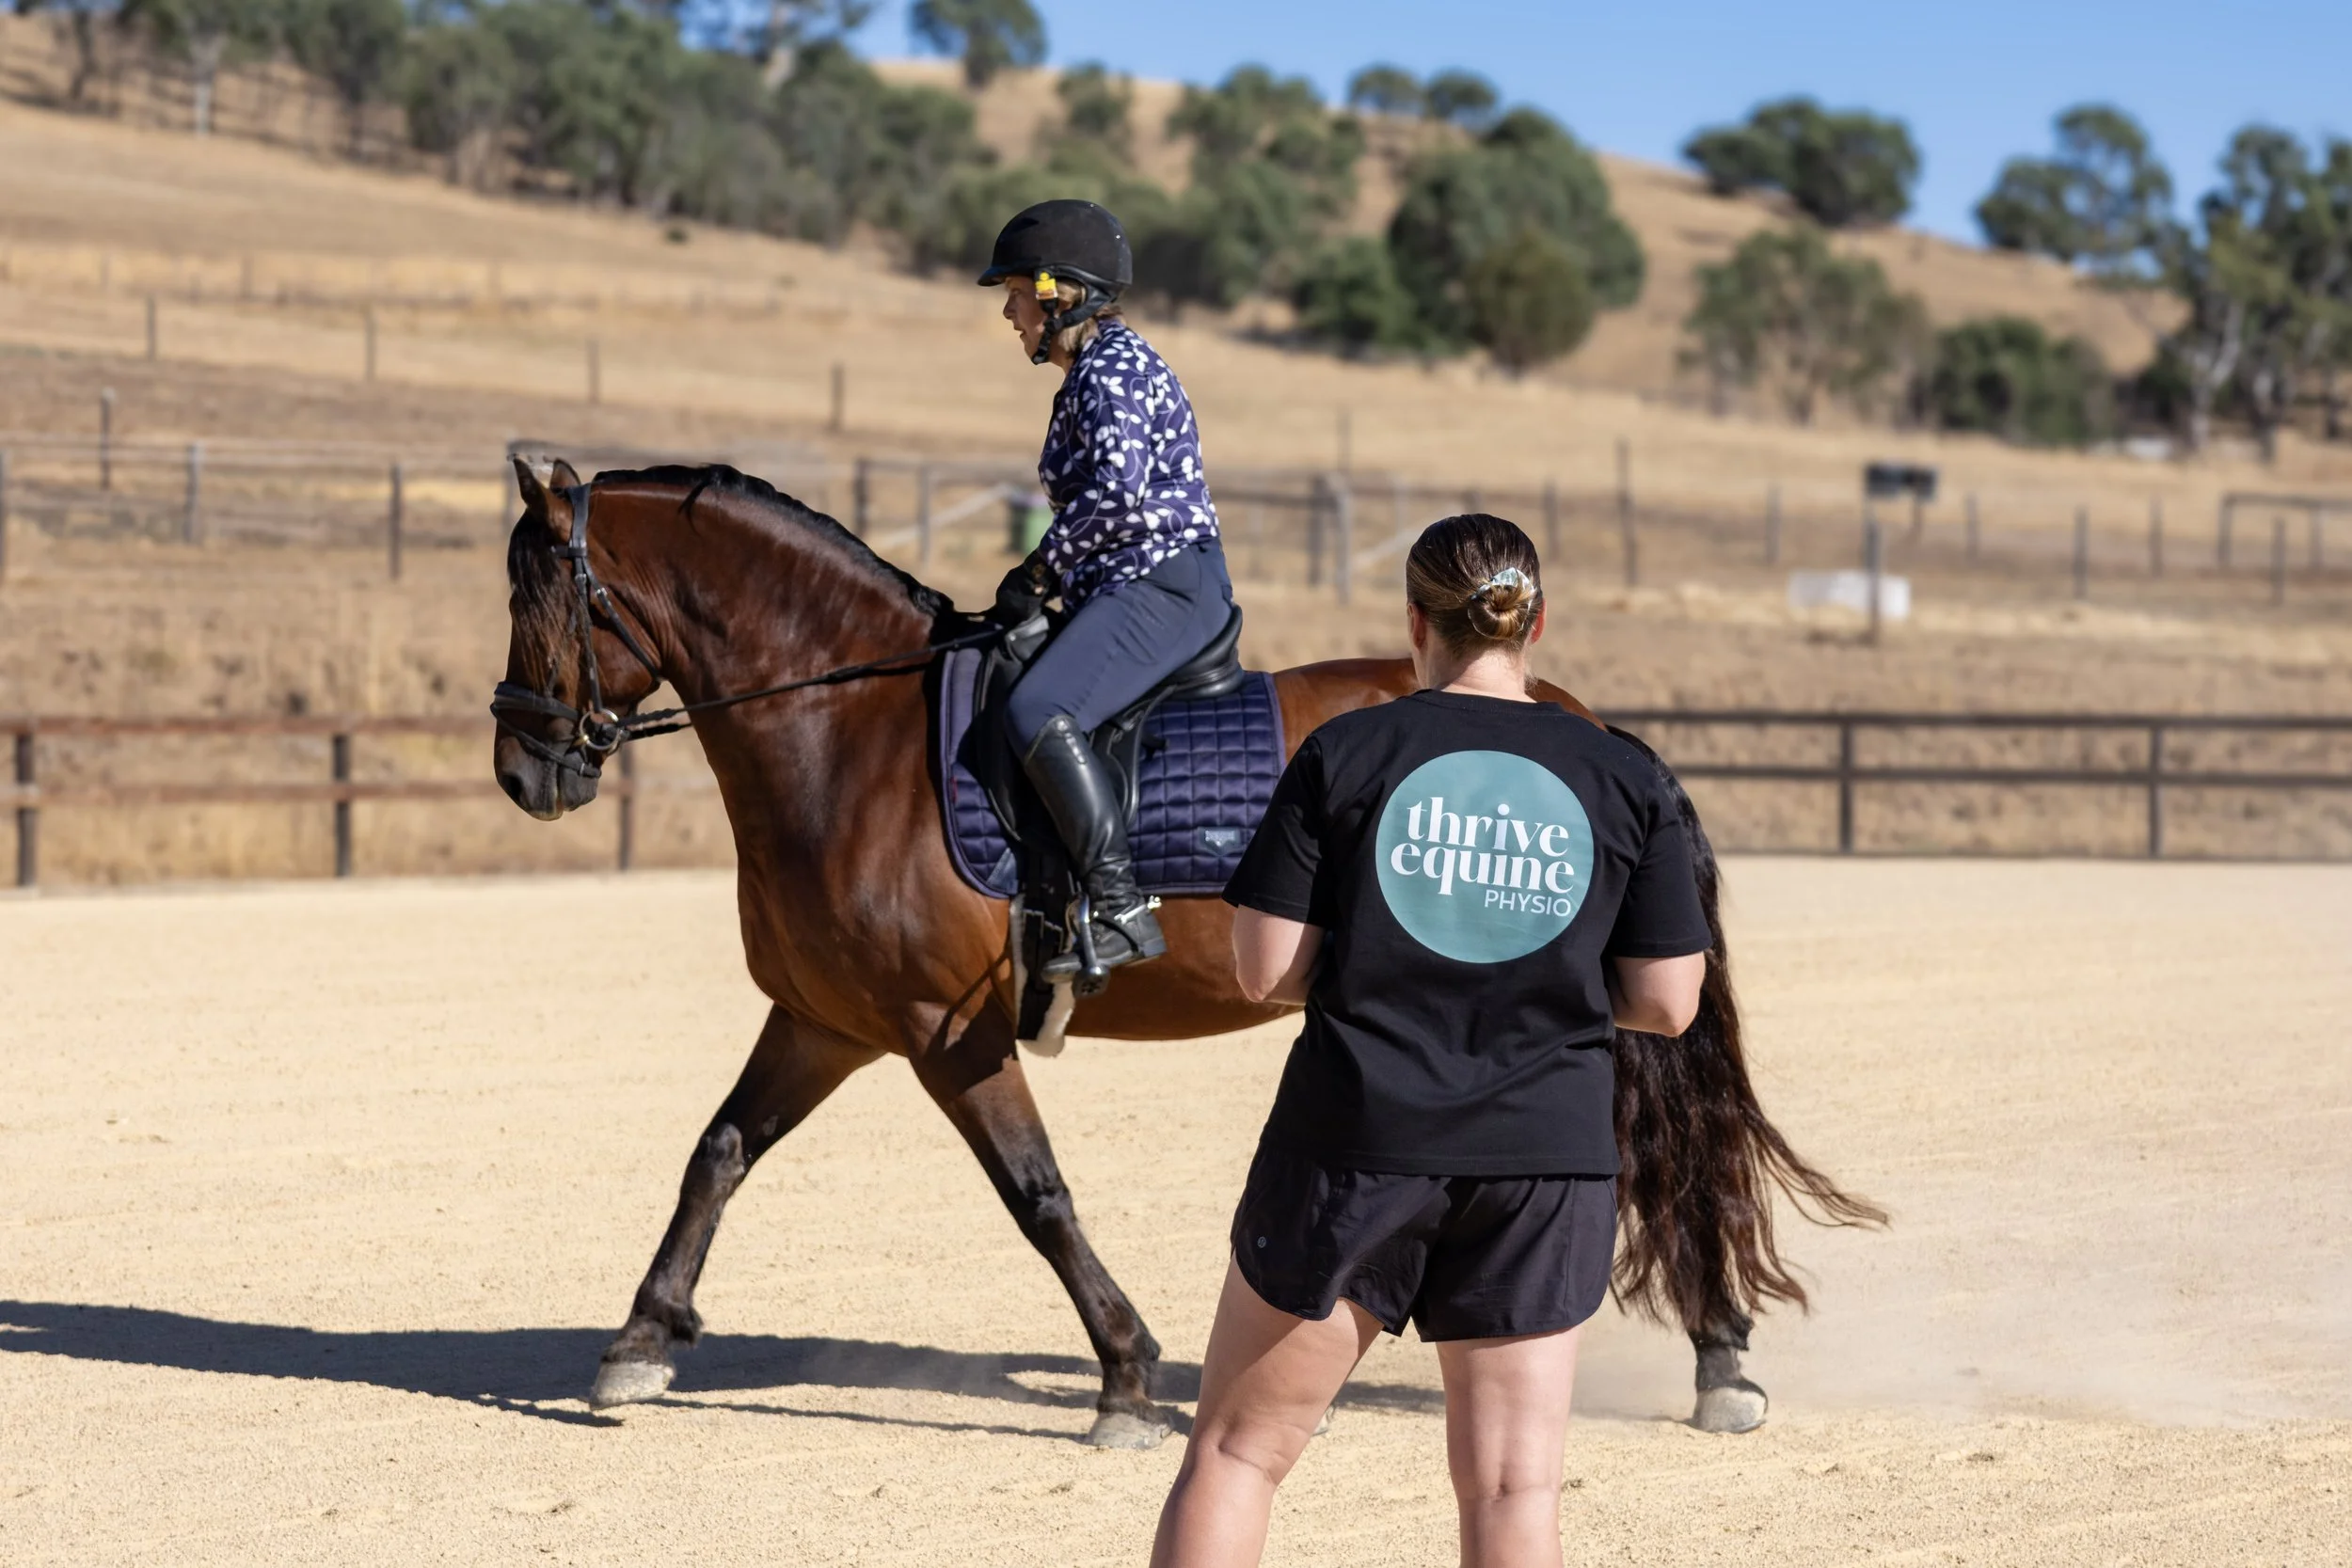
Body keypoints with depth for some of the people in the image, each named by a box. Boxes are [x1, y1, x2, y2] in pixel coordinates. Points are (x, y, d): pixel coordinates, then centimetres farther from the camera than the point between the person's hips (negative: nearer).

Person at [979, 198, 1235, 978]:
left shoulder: (1111, 368, -12)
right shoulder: (1094, 371, 20)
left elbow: (1116, 494, -25)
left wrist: (1038, 571, -15)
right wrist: (1048, 579, 13)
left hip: (1165, 585, -12)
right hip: (1131, 591, 12)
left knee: (1040, 712, -30)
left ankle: (1121, 910, -31)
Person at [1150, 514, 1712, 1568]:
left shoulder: (1346, 755, -2)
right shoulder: (1622, 782, 2)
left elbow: (1264, 971, -5)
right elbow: (1665, 1003, 2)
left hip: (1353, 1139, -1)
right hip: (1545, 1163, 2)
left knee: (1236, 1450, 10)